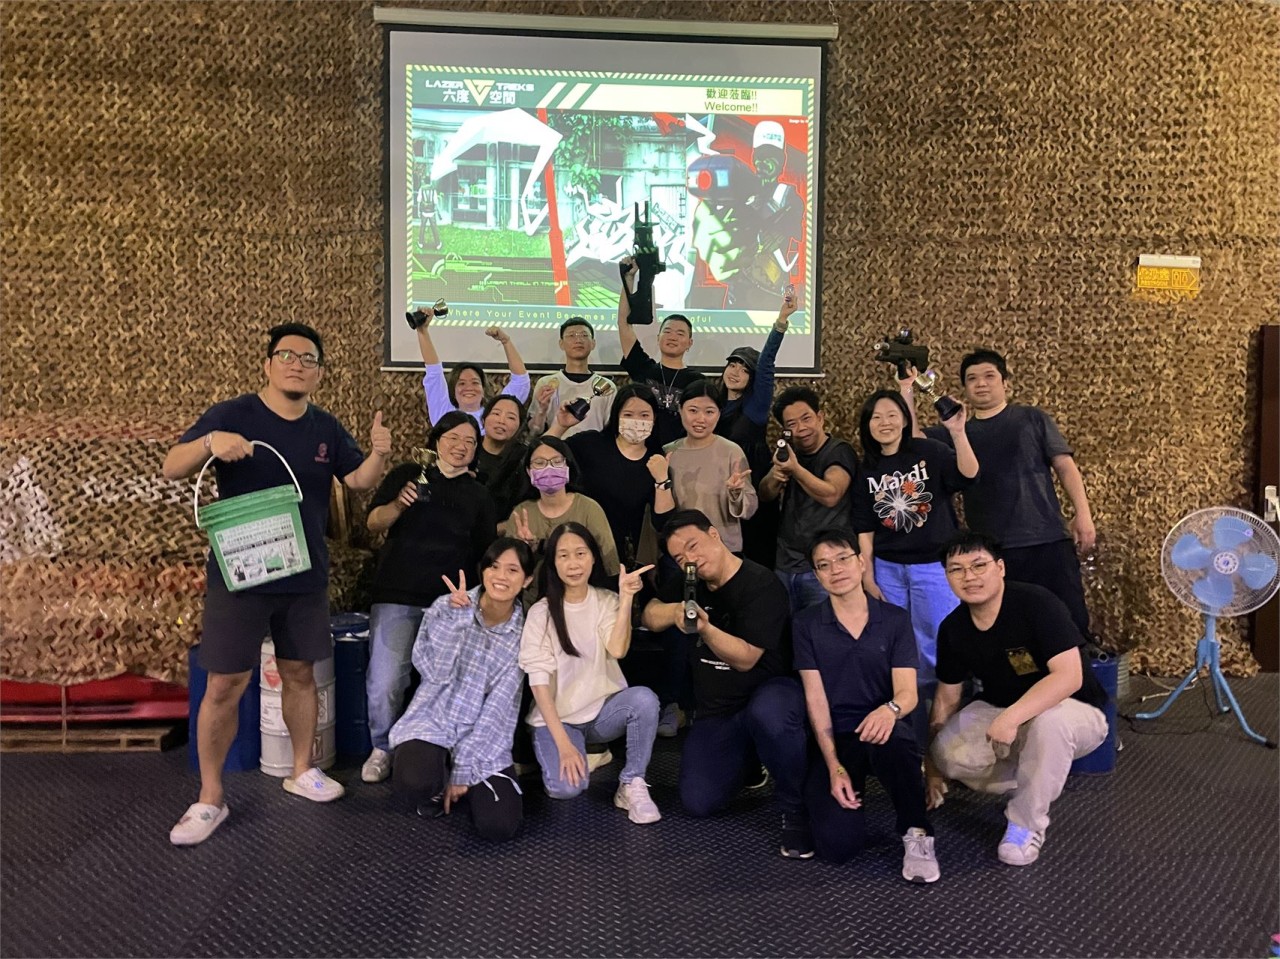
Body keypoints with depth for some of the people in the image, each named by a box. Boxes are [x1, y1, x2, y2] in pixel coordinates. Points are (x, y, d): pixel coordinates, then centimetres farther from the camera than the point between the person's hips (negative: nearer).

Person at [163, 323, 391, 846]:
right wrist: (209, 443, -31)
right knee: (225, 685, -2)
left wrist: (379, 453, -18)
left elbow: (360, 481, 4)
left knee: (300, 673, 14)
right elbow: (171, 469, -10)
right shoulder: (230, 414, -8)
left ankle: (302, 770, 32)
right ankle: (209, 798, 13)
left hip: (305, 576, 4)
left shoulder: (327, 428, 5)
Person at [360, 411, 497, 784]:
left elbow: (486, 553, 17)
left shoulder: (479, 495, 15)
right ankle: (383, 749, 16)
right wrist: (399, 504, -17)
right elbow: (374, 522, 2)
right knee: (384, 683, -9)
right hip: (396, 595, -1)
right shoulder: (407, 475, 10)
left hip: (450, 602, 1)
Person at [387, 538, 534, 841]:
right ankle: (438, 779, 5)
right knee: (415, 782, -34)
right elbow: (436, 672, -15)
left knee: (499, 826, -19)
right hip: (432, 722, -1)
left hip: (483, 739, 1)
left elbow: (499, 708, -7)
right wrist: (458, 617, -23)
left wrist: (464, 771, -11)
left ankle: (467, 783, 15)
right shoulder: (446, 607, -4)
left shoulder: (522, 633, -3)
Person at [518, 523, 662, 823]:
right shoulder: (541, 612, -7)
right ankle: (566, 752, 6)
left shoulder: (607, 601, 0)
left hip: (604, 709, 2)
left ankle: (632, 784, -15)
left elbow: (617, 650, -18)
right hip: (558, 717, -2)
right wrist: (562, 742, -22)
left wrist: (626, 599, -25)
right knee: (566, 787, -28)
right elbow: (538, 679, -13)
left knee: (644, 698, -31)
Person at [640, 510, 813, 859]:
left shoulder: (761, 585, -19)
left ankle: (796, 811, -19)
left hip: (769, 690, -6)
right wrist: (675, 611, -14)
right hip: (716, 712, 6)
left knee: (768, 715, -44)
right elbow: (649, 616, 8)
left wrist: (705, 628, -40)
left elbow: (745, 658, -22)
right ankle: (748, 761, 24)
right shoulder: (687, 582, 4)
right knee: (698, 804, -8)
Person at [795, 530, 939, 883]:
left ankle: (916, 834, -15)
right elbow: (815, 698, -3)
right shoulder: (806, 624, 2)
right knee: (838, 844, -21)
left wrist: (890, 709, -32)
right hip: (833, 738, 1)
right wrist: (834, 767, -13)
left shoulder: (895, 619, 3)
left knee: (895, 739, -40)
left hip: (881, 729, -1)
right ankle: (853, 789, 14)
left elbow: (907, 691, -6)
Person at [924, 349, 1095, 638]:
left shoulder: (1032, 418, 9)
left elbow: (1065, 466, 5)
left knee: (1071, 623, 0)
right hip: (989, 551, 2)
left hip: (1048, 541, -1)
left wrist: (1083, 514, -6)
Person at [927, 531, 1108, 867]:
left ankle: (1026, 825, -18)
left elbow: (1069, 676, -33)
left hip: (1072, 710, -5)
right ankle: (1027, 783, 8)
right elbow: (947, 696, 3)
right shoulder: (953, 628, -7)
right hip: (997, 709, 5)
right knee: (949, 754, -22)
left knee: (1050, 722, -40)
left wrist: (1012, 717, -43)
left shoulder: (1037, 604, -25)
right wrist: (932, 766, 5)